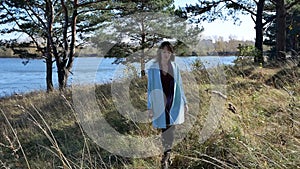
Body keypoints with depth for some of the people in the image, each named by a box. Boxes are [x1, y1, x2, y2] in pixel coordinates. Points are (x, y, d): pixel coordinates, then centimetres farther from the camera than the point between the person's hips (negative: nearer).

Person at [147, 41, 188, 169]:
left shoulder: (175, 67, 4)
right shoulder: (153, 69, -3)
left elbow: (179, 85, 11)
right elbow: (151, 88, -1)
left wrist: (184, 102, 11)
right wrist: (150, 107, -3)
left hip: (174, 103, 2)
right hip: (160, 104, -1)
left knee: (170, 129, -2)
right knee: (164, 130, 5)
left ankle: (166, 156, 9)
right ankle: (167, 155, 19)